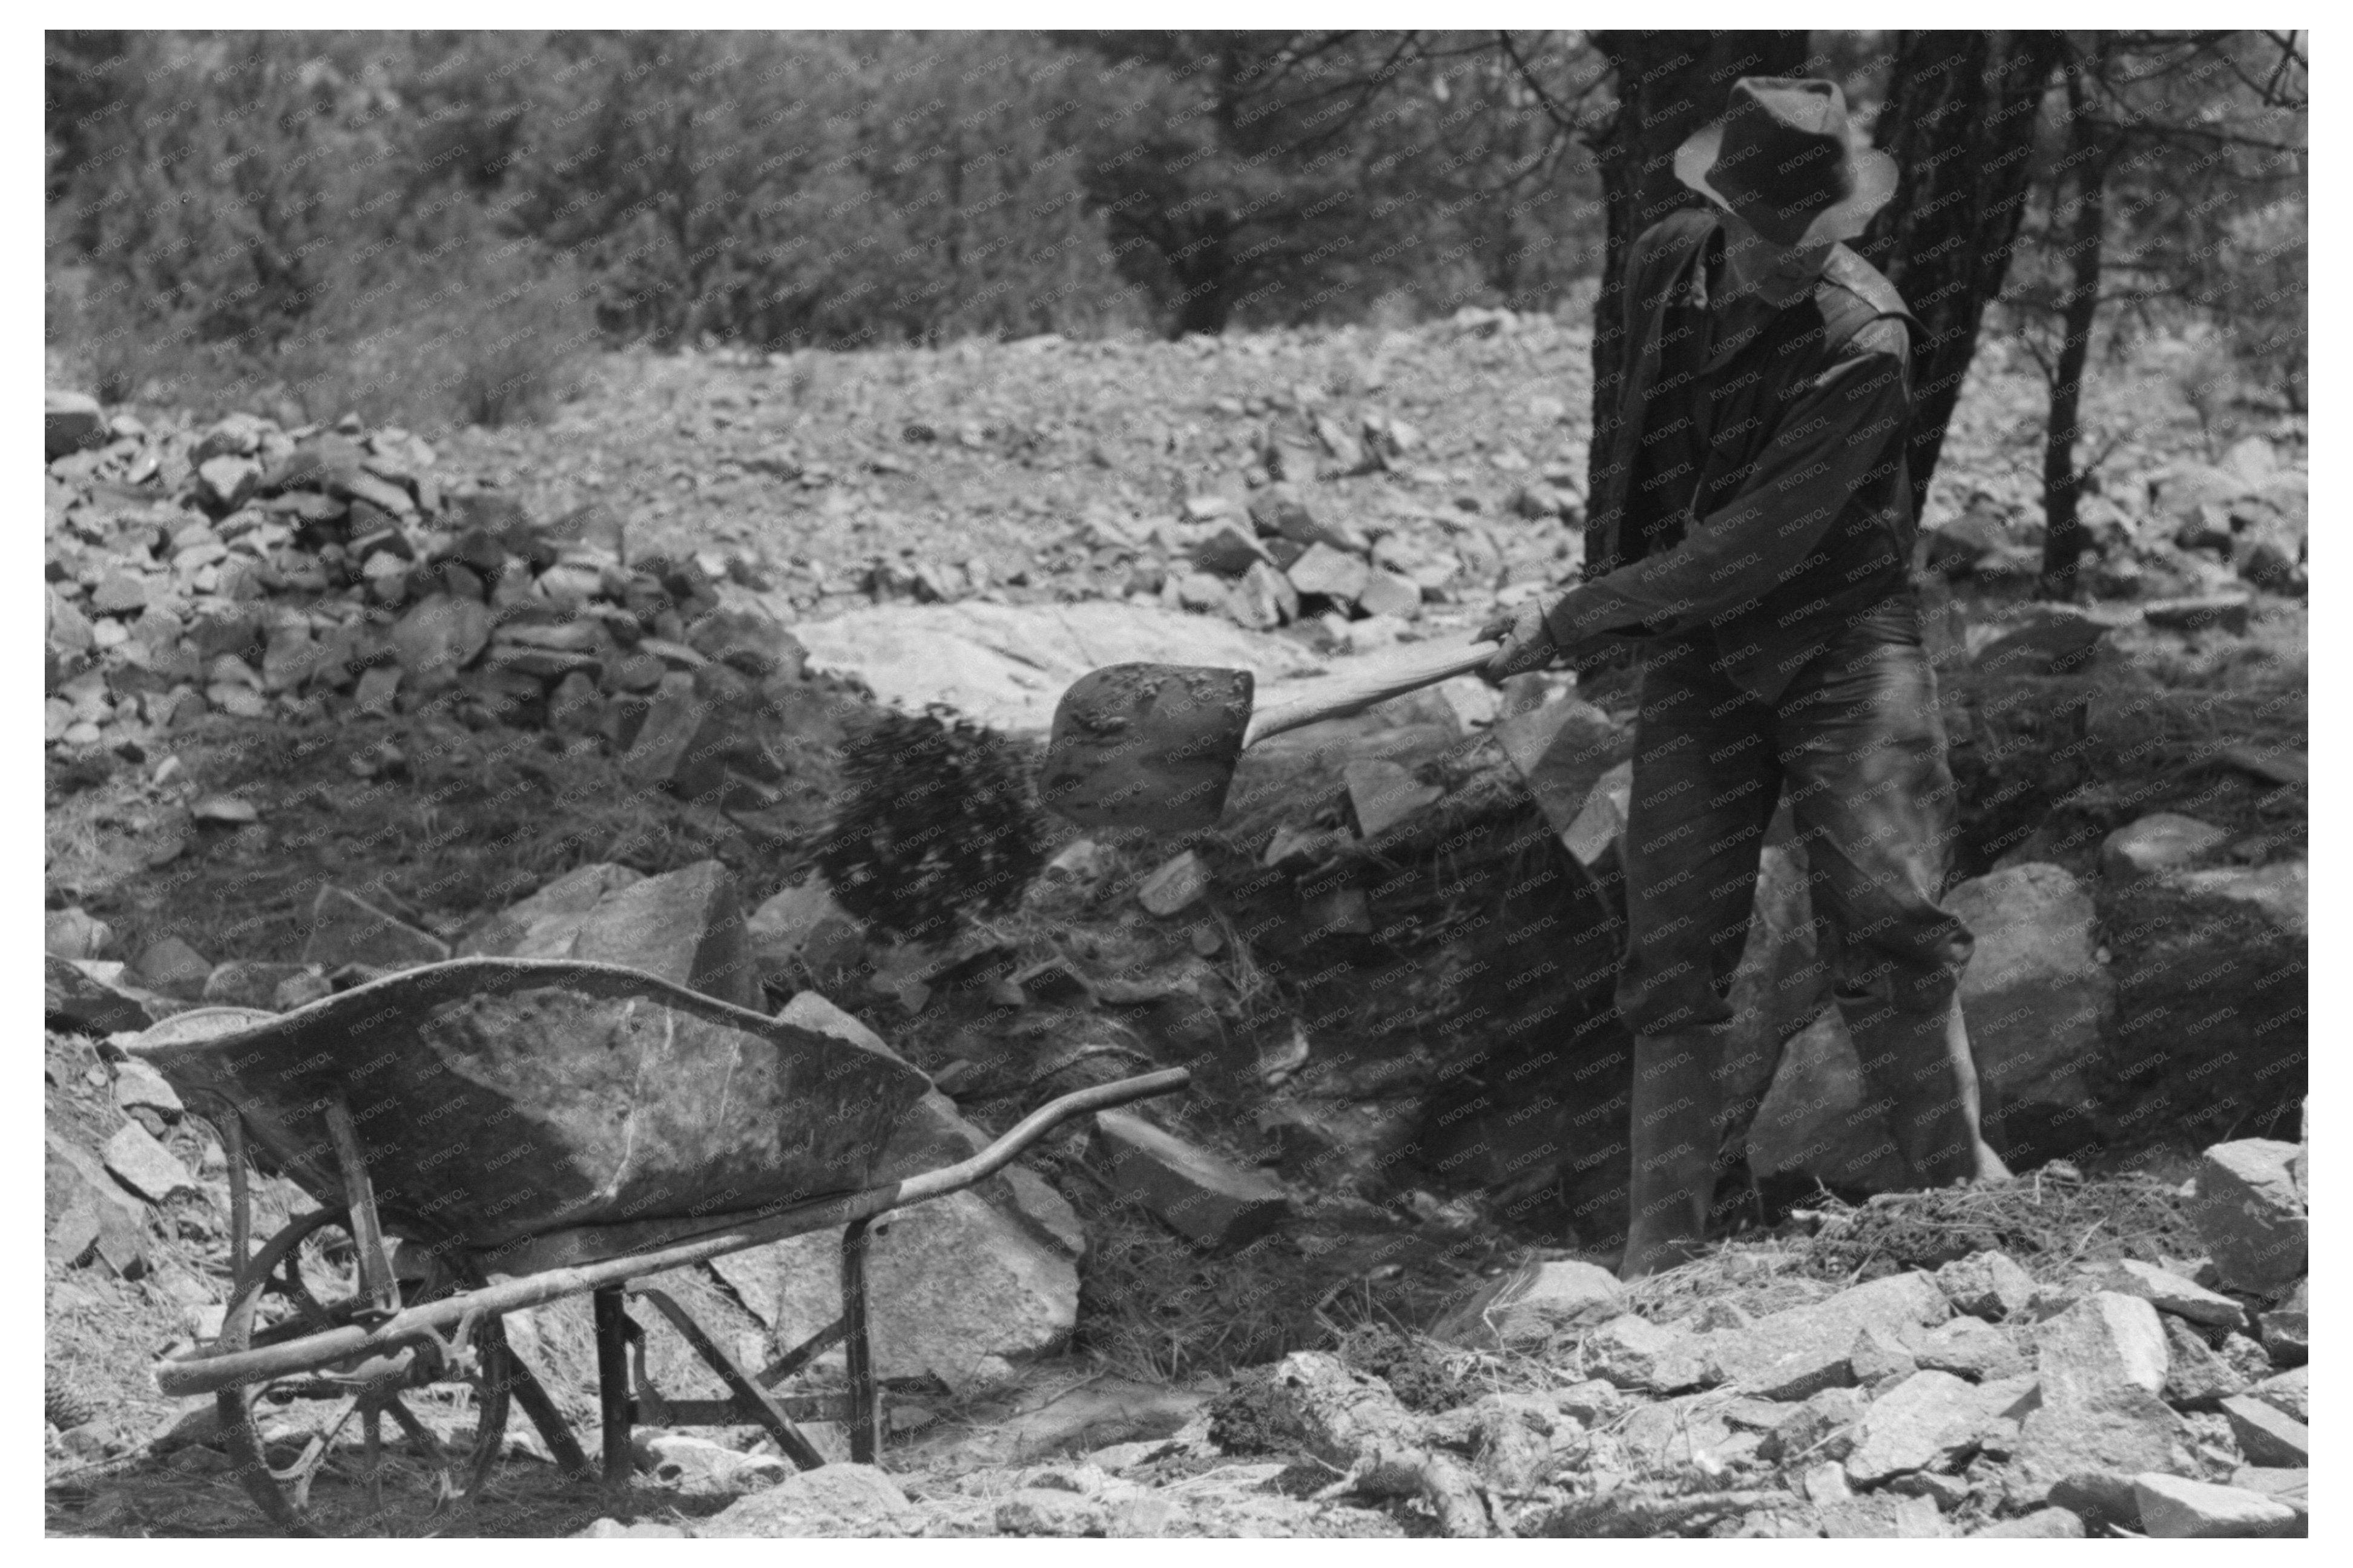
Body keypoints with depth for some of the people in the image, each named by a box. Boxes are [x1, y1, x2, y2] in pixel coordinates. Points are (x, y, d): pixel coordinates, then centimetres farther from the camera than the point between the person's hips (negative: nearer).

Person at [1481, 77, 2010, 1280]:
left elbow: (1759, 546, -23)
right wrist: (1601, 583, 19)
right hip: (1697, 654, 4)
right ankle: (1660, 1247, 5)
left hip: (1841, 639, -4)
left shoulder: (1864, 337, -19)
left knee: (1887, 919, -14)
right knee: (1672, 956, 1)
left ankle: (1956, 1177, 0)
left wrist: (1579, 618, -21)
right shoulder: (1665, 265, -1)